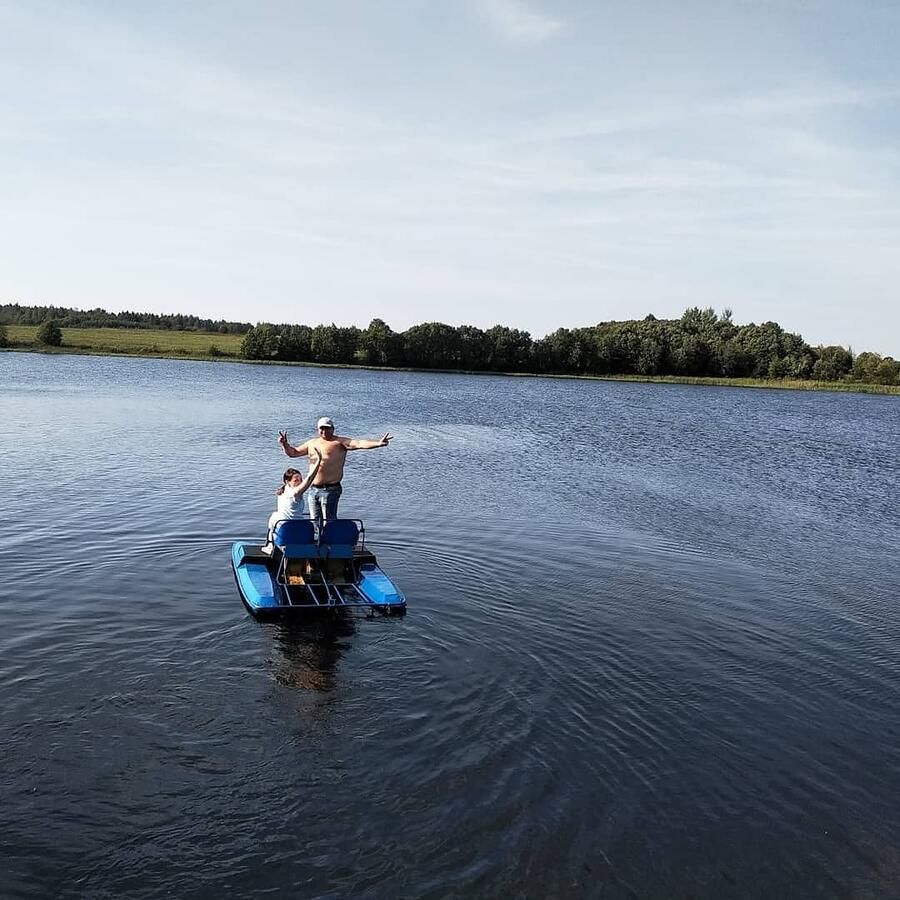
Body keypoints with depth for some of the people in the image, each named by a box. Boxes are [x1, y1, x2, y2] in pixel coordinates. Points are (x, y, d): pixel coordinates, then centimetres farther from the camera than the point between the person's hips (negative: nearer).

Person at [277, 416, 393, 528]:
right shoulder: (312, 443, 17)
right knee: (315, 523, 10)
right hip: (313, 490, 6)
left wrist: (378, 443, -31)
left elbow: (359, 443, -17)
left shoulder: (340, 442, -2)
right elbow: (293, 452, 28)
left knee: (329, 524, -7)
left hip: (330, 490, -6)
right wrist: (285, 444, 9)